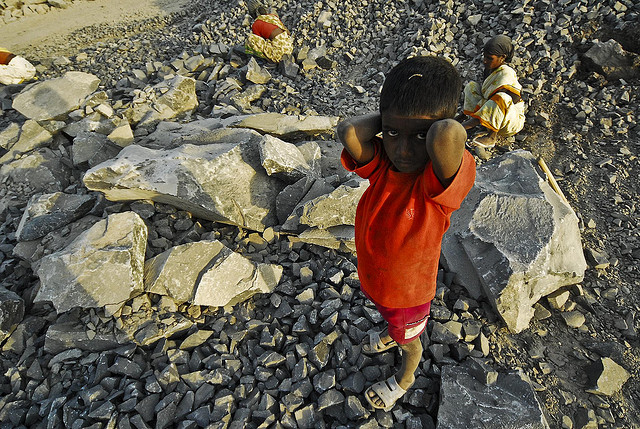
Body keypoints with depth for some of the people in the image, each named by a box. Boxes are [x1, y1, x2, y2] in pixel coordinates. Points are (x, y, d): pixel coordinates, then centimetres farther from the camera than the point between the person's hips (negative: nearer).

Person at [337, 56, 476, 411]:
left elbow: (449, 137, -59)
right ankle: (391, 335, 74)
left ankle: (405, 378, 63)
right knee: (388, 316, 38)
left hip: (408, 289, -4)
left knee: (409, 340, 30)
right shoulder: (381, 162, -23)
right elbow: (349, 132, -41)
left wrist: (435, 128, -37)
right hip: (373, 276, 4)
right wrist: (391, 121, -29)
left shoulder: (442, 179, -37)